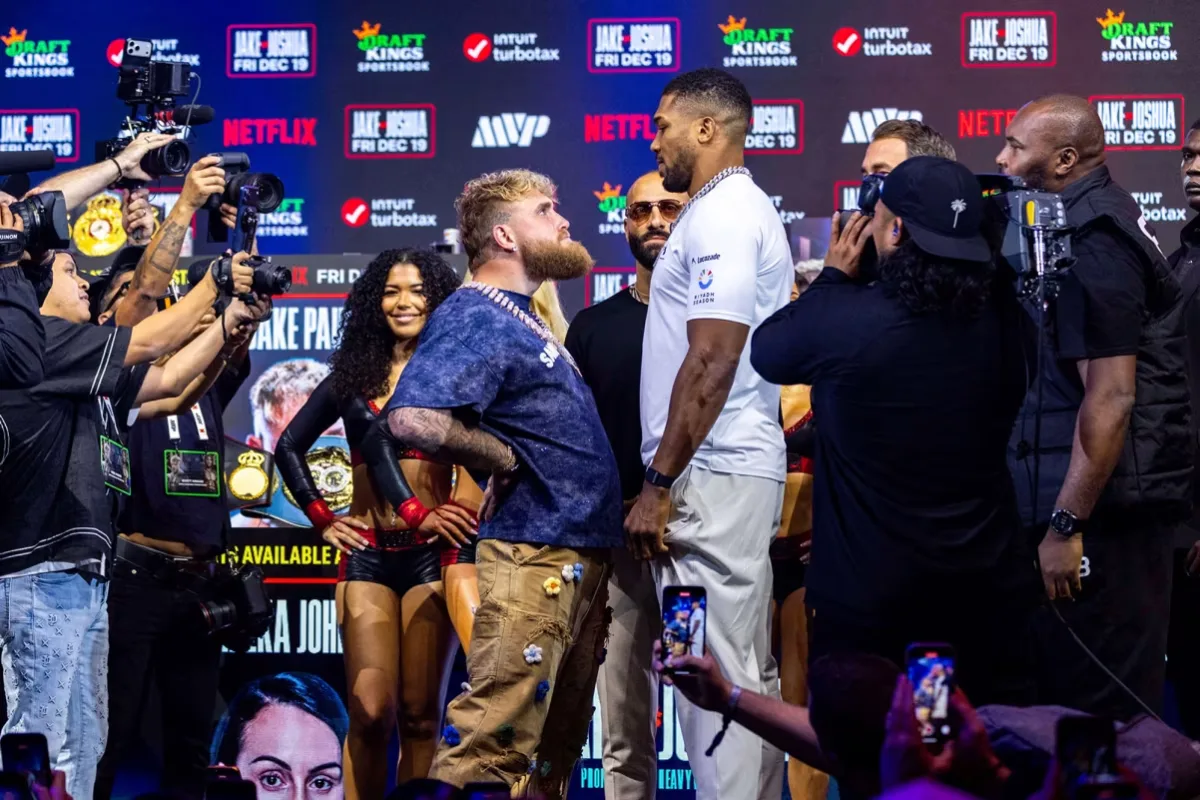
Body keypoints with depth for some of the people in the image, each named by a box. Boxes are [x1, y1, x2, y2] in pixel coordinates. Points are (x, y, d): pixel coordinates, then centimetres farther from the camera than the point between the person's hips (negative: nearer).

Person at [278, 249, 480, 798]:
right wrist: (322, 520, 11)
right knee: (371, 711, -9)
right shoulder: (353, 375, 11)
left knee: (420, 715, -1)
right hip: (367, 553, 1)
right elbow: (290, 448, 19)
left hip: (433, 550, -1)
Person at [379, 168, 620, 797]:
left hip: (577, 555, 10)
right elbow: (414, 418, -29)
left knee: (557, 747, 17)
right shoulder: (474, 319, -12)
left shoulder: (520, 318, 19)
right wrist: (504, 461, -15)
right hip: (534, 553, -10)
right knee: (492, 744, -13)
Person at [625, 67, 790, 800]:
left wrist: (660, 482, -18)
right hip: (738, 469, 10)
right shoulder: (742, 209, 19)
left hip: (711, 474, -10)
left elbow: (711, 362, -20)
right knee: (749, 675, 11)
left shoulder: (721, 215, -13)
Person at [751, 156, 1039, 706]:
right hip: (986, 590, 4)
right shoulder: (1002, 315, -6)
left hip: (869, 595, -4)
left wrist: (833, 277, 13)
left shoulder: (841, 317, -18)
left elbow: (765, 352, 2)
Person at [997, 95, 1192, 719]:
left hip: (1100, 511, -10)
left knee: (1094, 711, -8)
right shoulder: (1107, 218, 17)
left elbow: (1111, 394, -22)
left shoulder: (1090, 240, -14)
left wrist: (1067, 525, -23)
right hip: (1122, 508, 10)